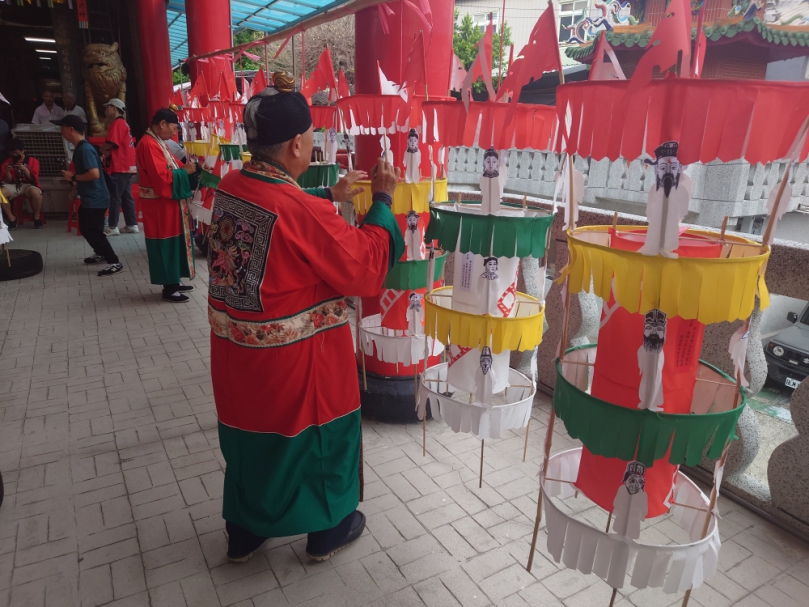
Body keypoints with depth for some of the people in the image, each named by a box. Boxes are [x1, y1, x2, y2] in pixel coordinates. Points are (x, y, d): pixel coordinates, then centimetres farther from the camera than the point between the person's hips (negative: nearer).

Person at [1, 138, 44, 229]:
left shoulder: (33, 161, 2)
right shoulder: (8, 162, 9)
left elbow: (34, 179, -5)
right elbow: (8, 181, 7)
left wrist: (25, 169, -20)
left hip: (28, 185, -3)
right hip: (14, 185, 3)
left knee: (36, 192, -40)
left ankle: (37, 218, -15)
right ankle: (11, 218, -11)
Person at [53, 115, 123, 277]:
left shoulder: (85, 149, -20)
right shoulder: (80, 148, 12)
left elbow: (94, 174, -29)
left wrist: (73, 177, -17)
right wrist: (74, 181, 11)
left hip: (95, 199, -11)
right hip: (89, 198, 11)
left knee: (94, 232, -9)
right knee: (86, 229, 22)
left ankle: (115, 263, -4)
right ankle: (101, 253, 39)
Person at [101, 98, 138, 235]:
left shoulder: (117, 123, -11)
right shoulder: (124, 123, 20)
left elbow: (110, 143, -19)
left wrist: (101, 150, 1)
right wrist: (107, 151, 5)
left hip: (119, 167, -9)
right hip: (127, 166, 9)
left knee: (114, 197, -6)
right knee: (126, 197, 10)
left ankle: (113, 227, -3)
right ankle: (132, 225, 12)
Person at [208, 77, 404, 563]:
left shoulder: (230, 188, -3)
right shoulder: (302, 211, -27)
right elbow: (367, 265, -19)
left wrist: (331, 198, 16)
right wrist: (383, 201, -8)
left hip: (237, 348, 7)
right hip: (294, 357, -7)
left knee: (249, 434, 24)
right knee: (322, 432, 16)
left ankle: (244, 532, 44)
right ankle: (328, 530, 38)